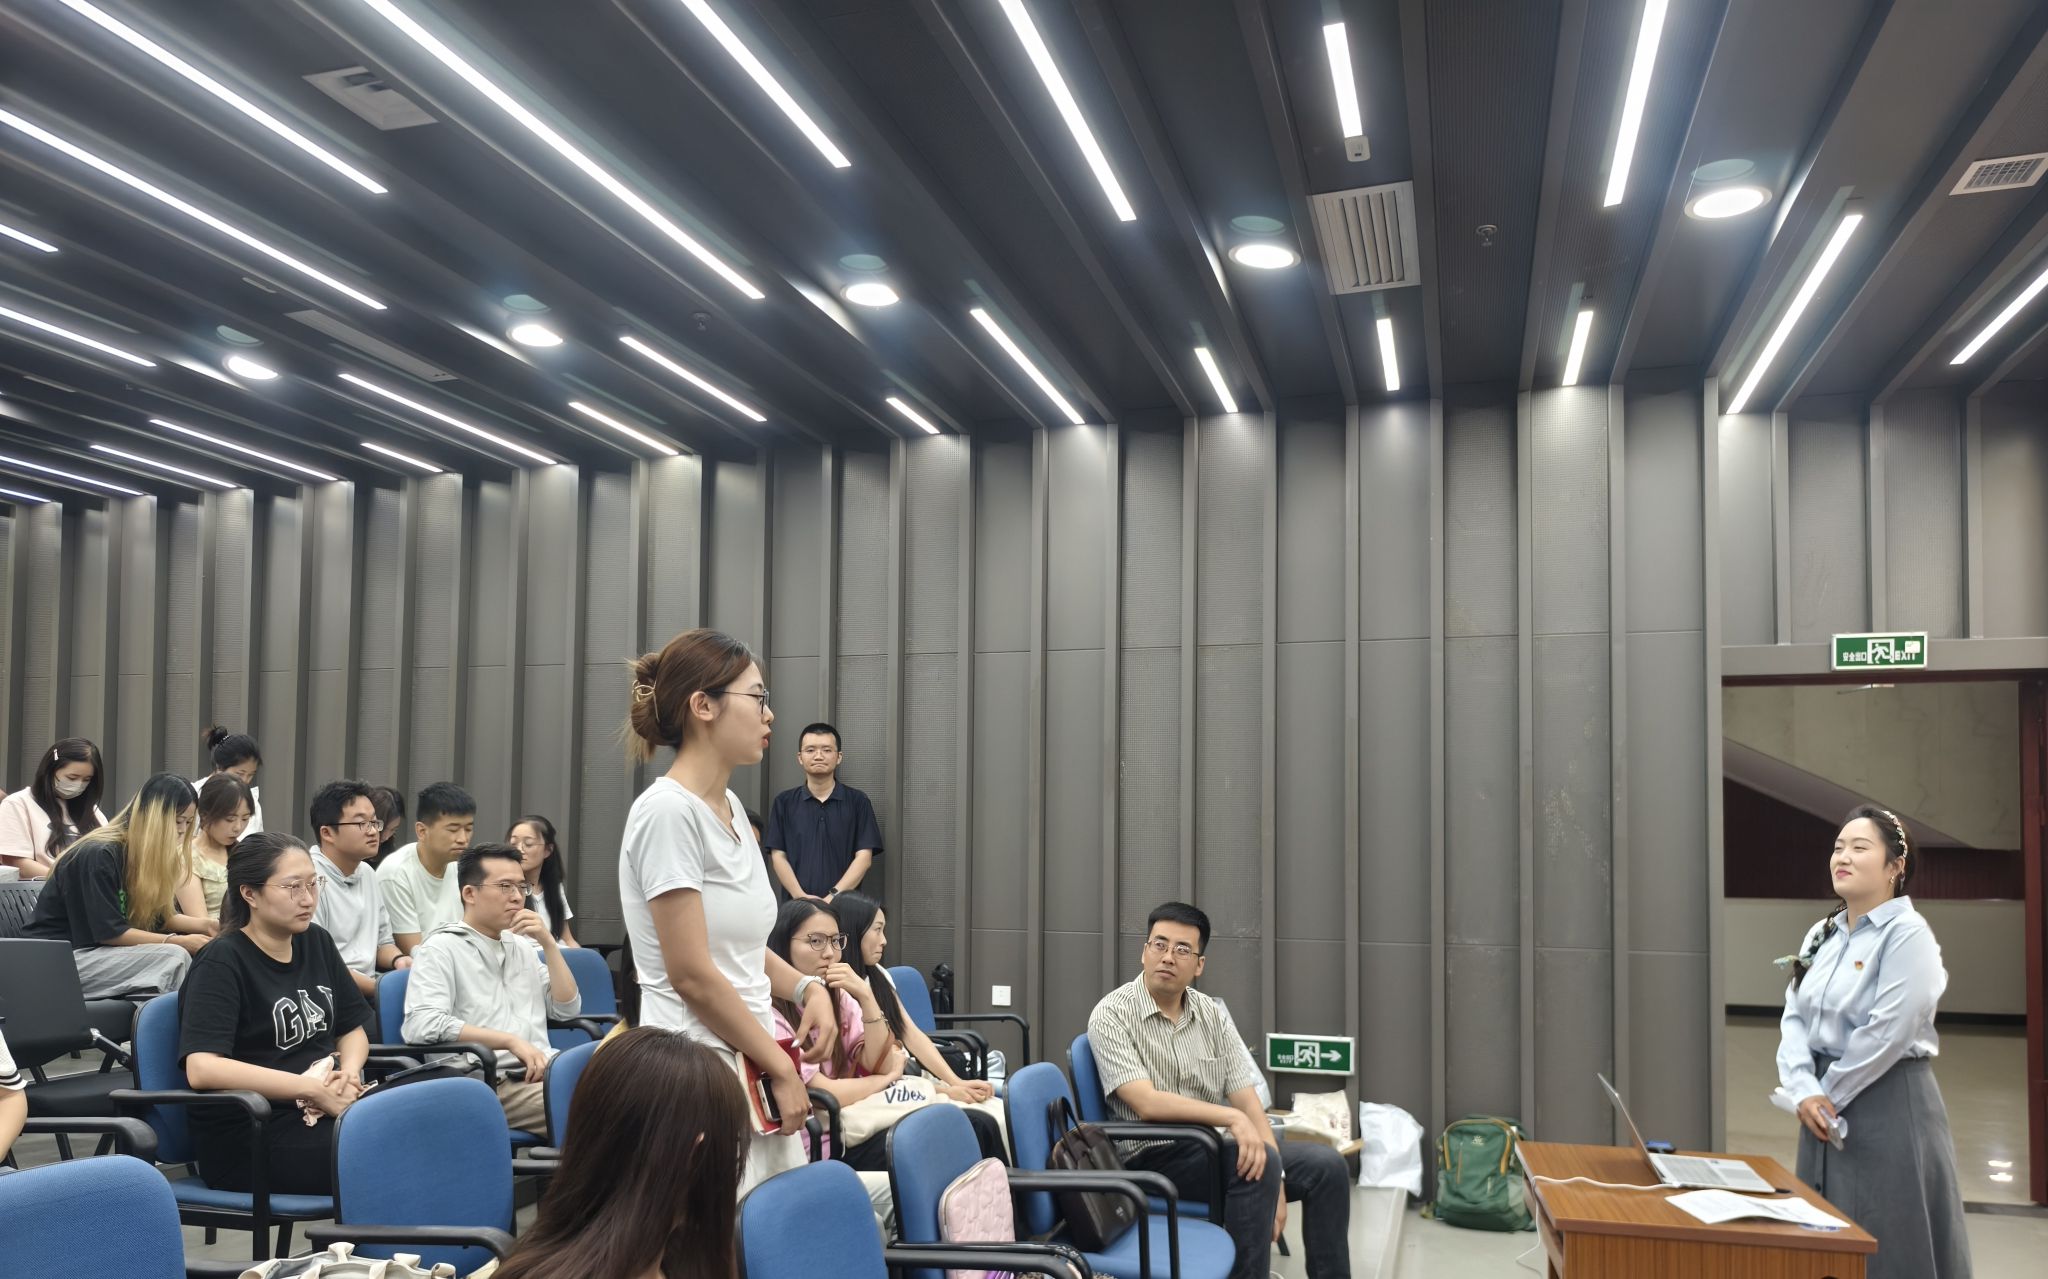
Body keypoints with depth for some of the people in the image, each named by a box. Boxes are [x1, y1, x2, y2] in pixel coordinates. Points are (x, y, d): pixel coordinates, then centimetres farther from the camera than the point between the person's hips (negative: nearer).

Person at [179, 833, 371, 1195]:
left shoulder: (316, 943, 13)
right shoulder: (222, 962, -7)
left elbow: (353, 1029, 22)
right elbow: (202, 1069, -20)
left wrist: (349, 1072, -2)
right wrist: (312, 1090, -22)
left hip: (323, 1114, 7)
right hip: (247, 1139, -6)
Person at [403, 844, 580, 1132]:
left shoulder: (521, 946, 21)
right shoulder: (441, 948, 0)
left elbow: (567, 1008, 16)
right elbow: (421, 1025, -15)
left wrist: (548, 943, 5)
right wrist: (511, 1041, -17)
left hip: (543, 1070, 7)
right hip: (493, 1083, -7)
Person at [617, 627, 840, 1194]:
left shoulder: (730, 806, 11)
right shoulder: (668, 811, -16)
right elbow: (692, 975, -18)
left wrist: (807, 988, 1)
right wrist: (781, 1069, -11)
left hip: (750, 1064, 9)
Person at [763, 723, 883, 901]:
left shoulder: (857, 802, 3)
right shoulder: (784, 803, 7)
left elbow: (864, 857, -2)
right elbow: (778, 857, 3)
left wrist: (834, 896, -14)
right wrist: (801, 897, -12)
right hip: (797, 905, 1)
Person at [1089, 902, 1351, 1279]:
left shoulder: (1211, 1014, 6)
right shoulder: (1112, 1015, -11)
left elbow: (1247, 1100, 0)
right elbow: (1147, 1104, -23)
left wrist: (1275, 1179, -13)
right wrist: (1231, 1117, -30)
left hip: (1214, 1150, 6)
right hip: (1153, 1157, -6)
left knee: (1325, 1164, -8)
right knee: (1255, 1166, -30)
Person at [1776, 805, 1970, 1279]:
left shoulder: (1907, 933, -13)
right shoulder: (1821, 934, 9)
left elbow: (1887, 1033, -19)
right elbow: (1794, 1018, 5)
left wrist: (1828, 1095, -11)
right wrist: (1805, 1093, -10)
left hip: (1889, 1106, -7)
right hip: (1829, 1108, 7)